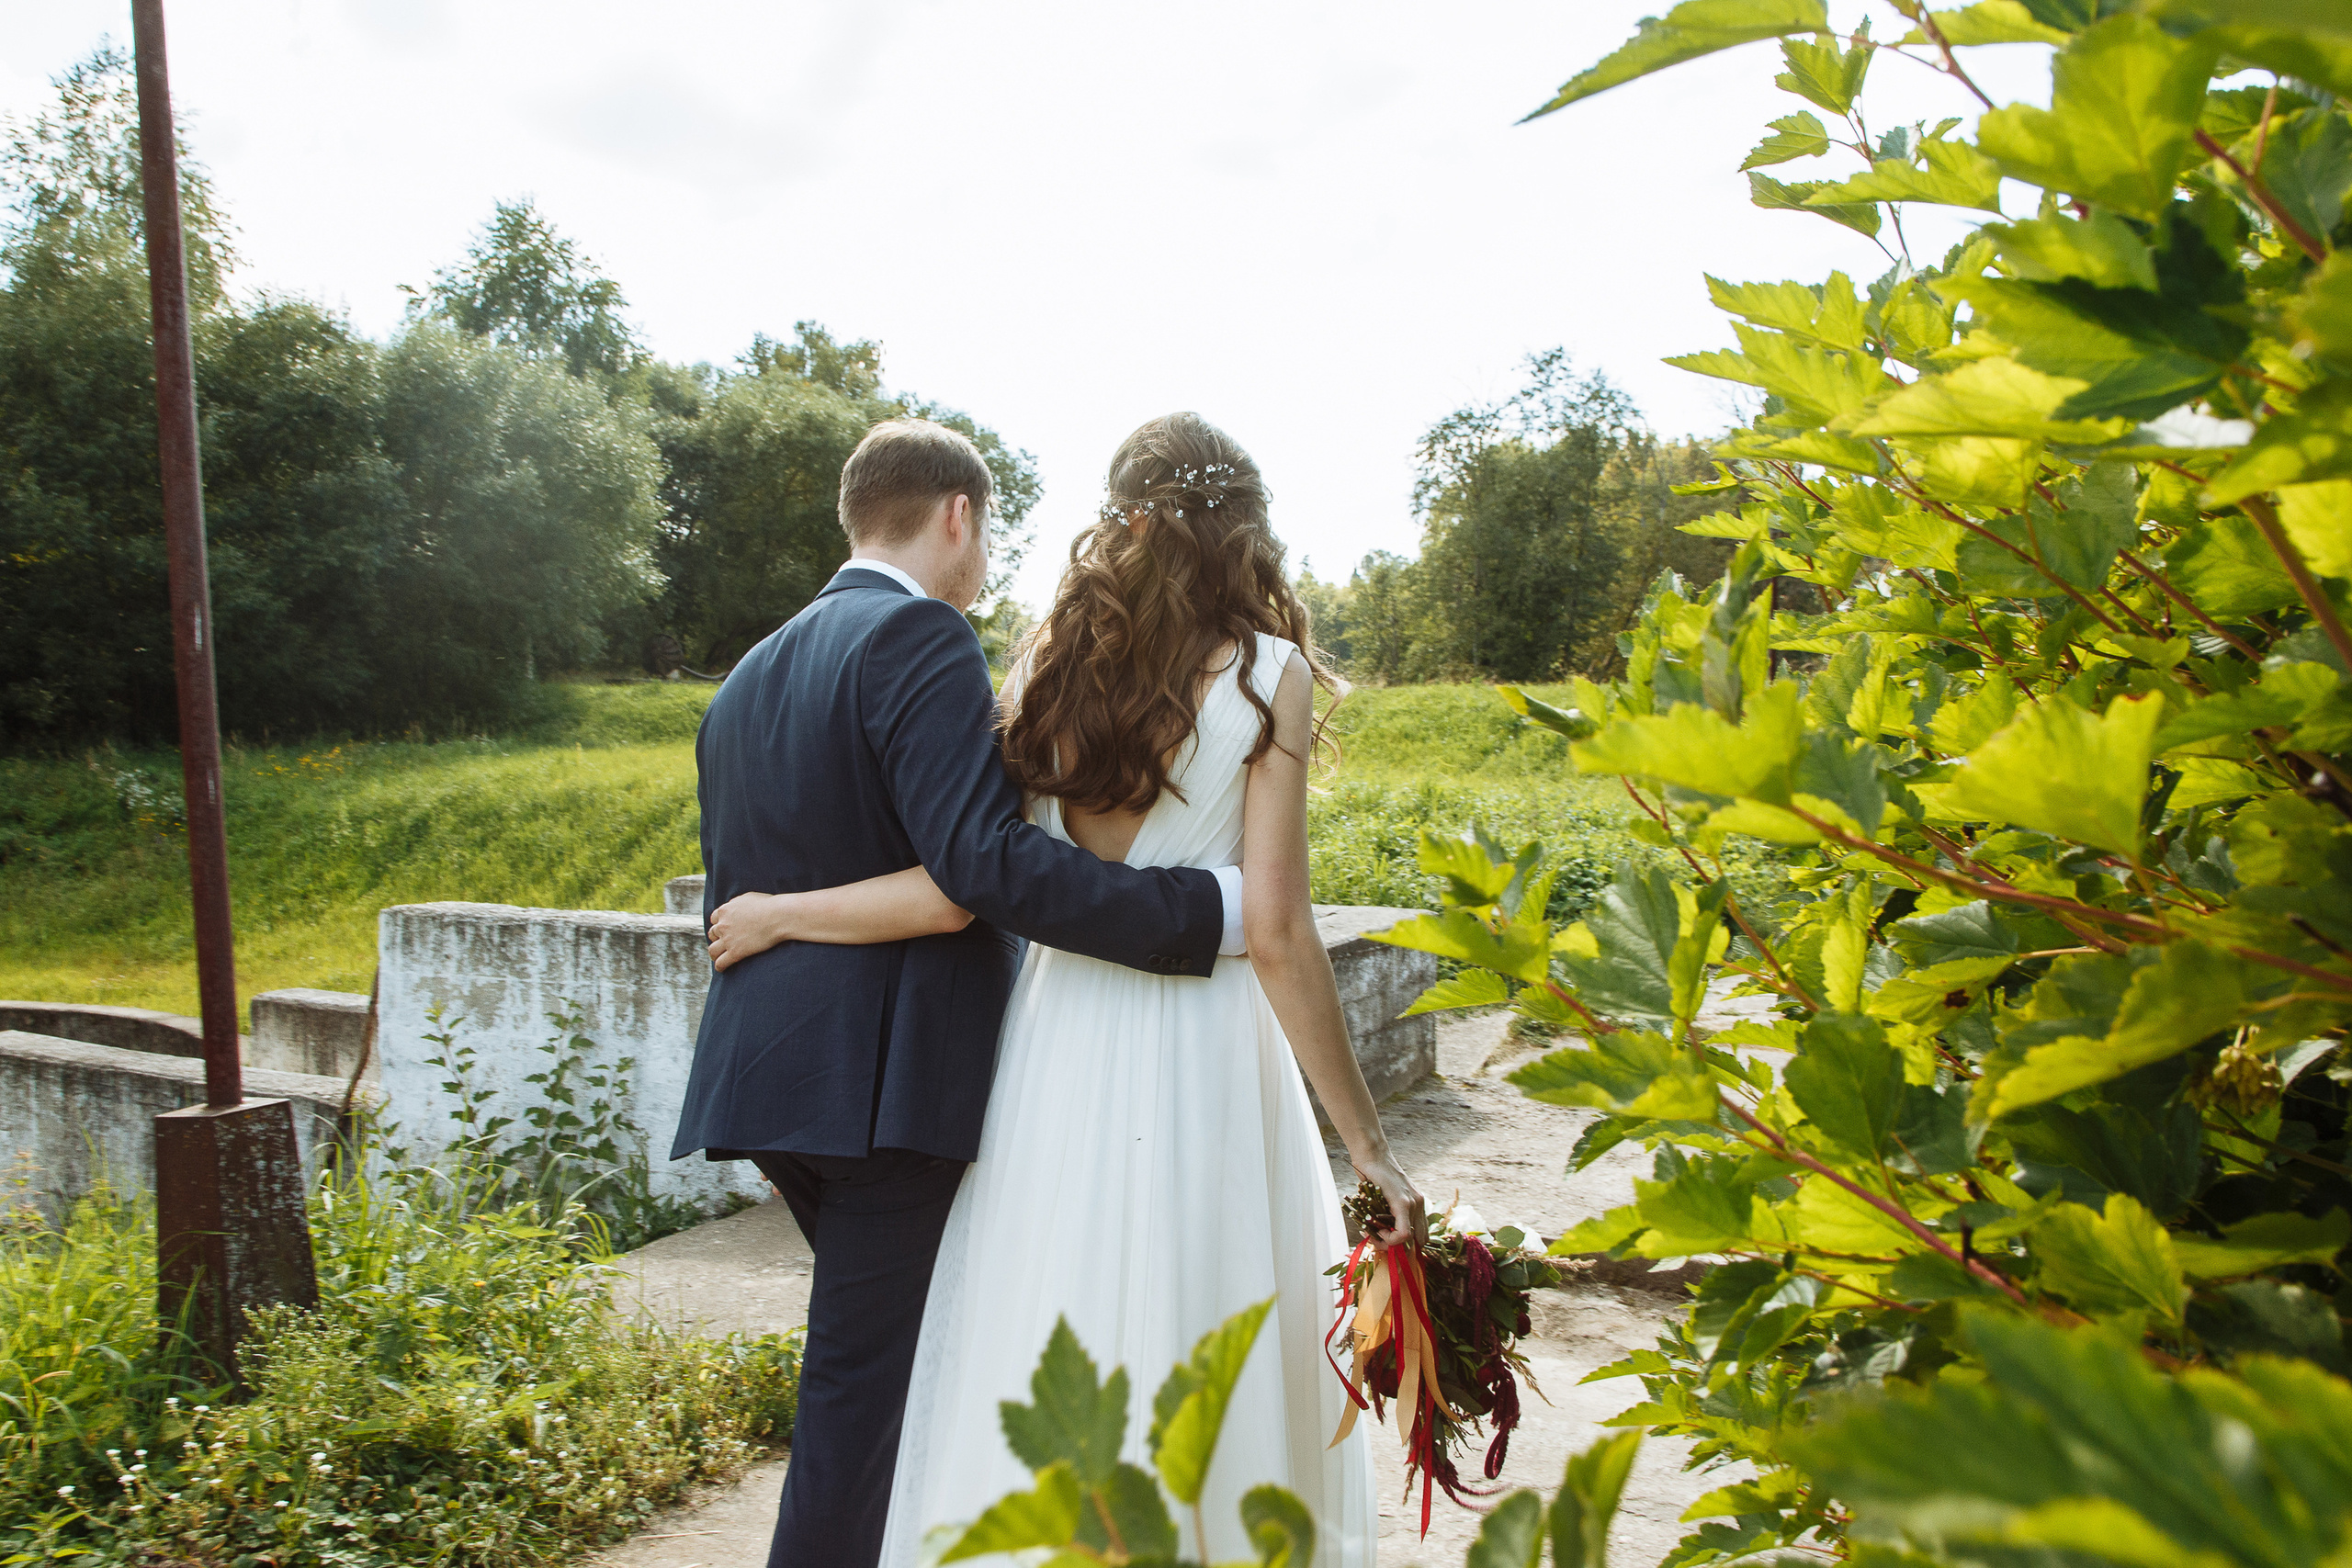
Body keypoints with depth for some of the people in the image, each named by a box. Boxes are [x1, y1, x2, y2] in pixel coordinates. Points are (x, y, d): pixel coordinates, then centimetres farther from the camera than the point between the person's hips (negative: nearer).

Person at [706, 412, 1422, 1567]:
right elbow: (1276, 934, -11)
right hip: (1198, 1052, -2)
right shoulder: (1268, 673, -6)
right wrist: (1368, 1143, -5)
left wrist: (780, 914, 8)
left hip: (1059, 1044, 3)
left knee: (1041, 1361, 15)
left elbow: (960, 884, -7)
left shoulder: (1051, 655, 1)